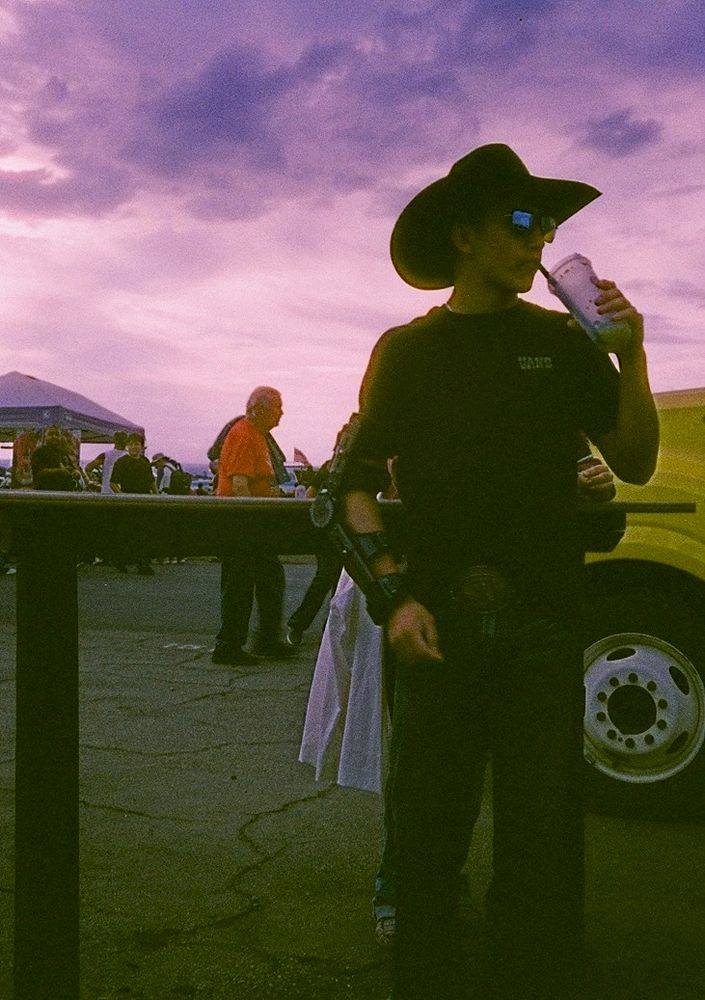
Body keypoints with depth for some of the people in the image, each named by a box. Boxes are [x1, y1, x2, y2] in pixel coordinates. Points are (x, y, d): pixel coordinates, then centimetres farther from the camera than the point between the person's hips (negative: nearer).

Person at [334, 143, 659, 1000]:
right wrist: (391, 595, -7)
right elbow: (357, 484, 6)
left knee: (541, 843, 3)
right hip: (437, 622, 0)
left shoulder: (564, 342, 11)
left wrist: (630, 356, -6)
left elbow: (634, 464, 8)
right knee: (427, 833, 6)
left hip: (542, 623, 1)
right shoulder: (406, 349, 8)